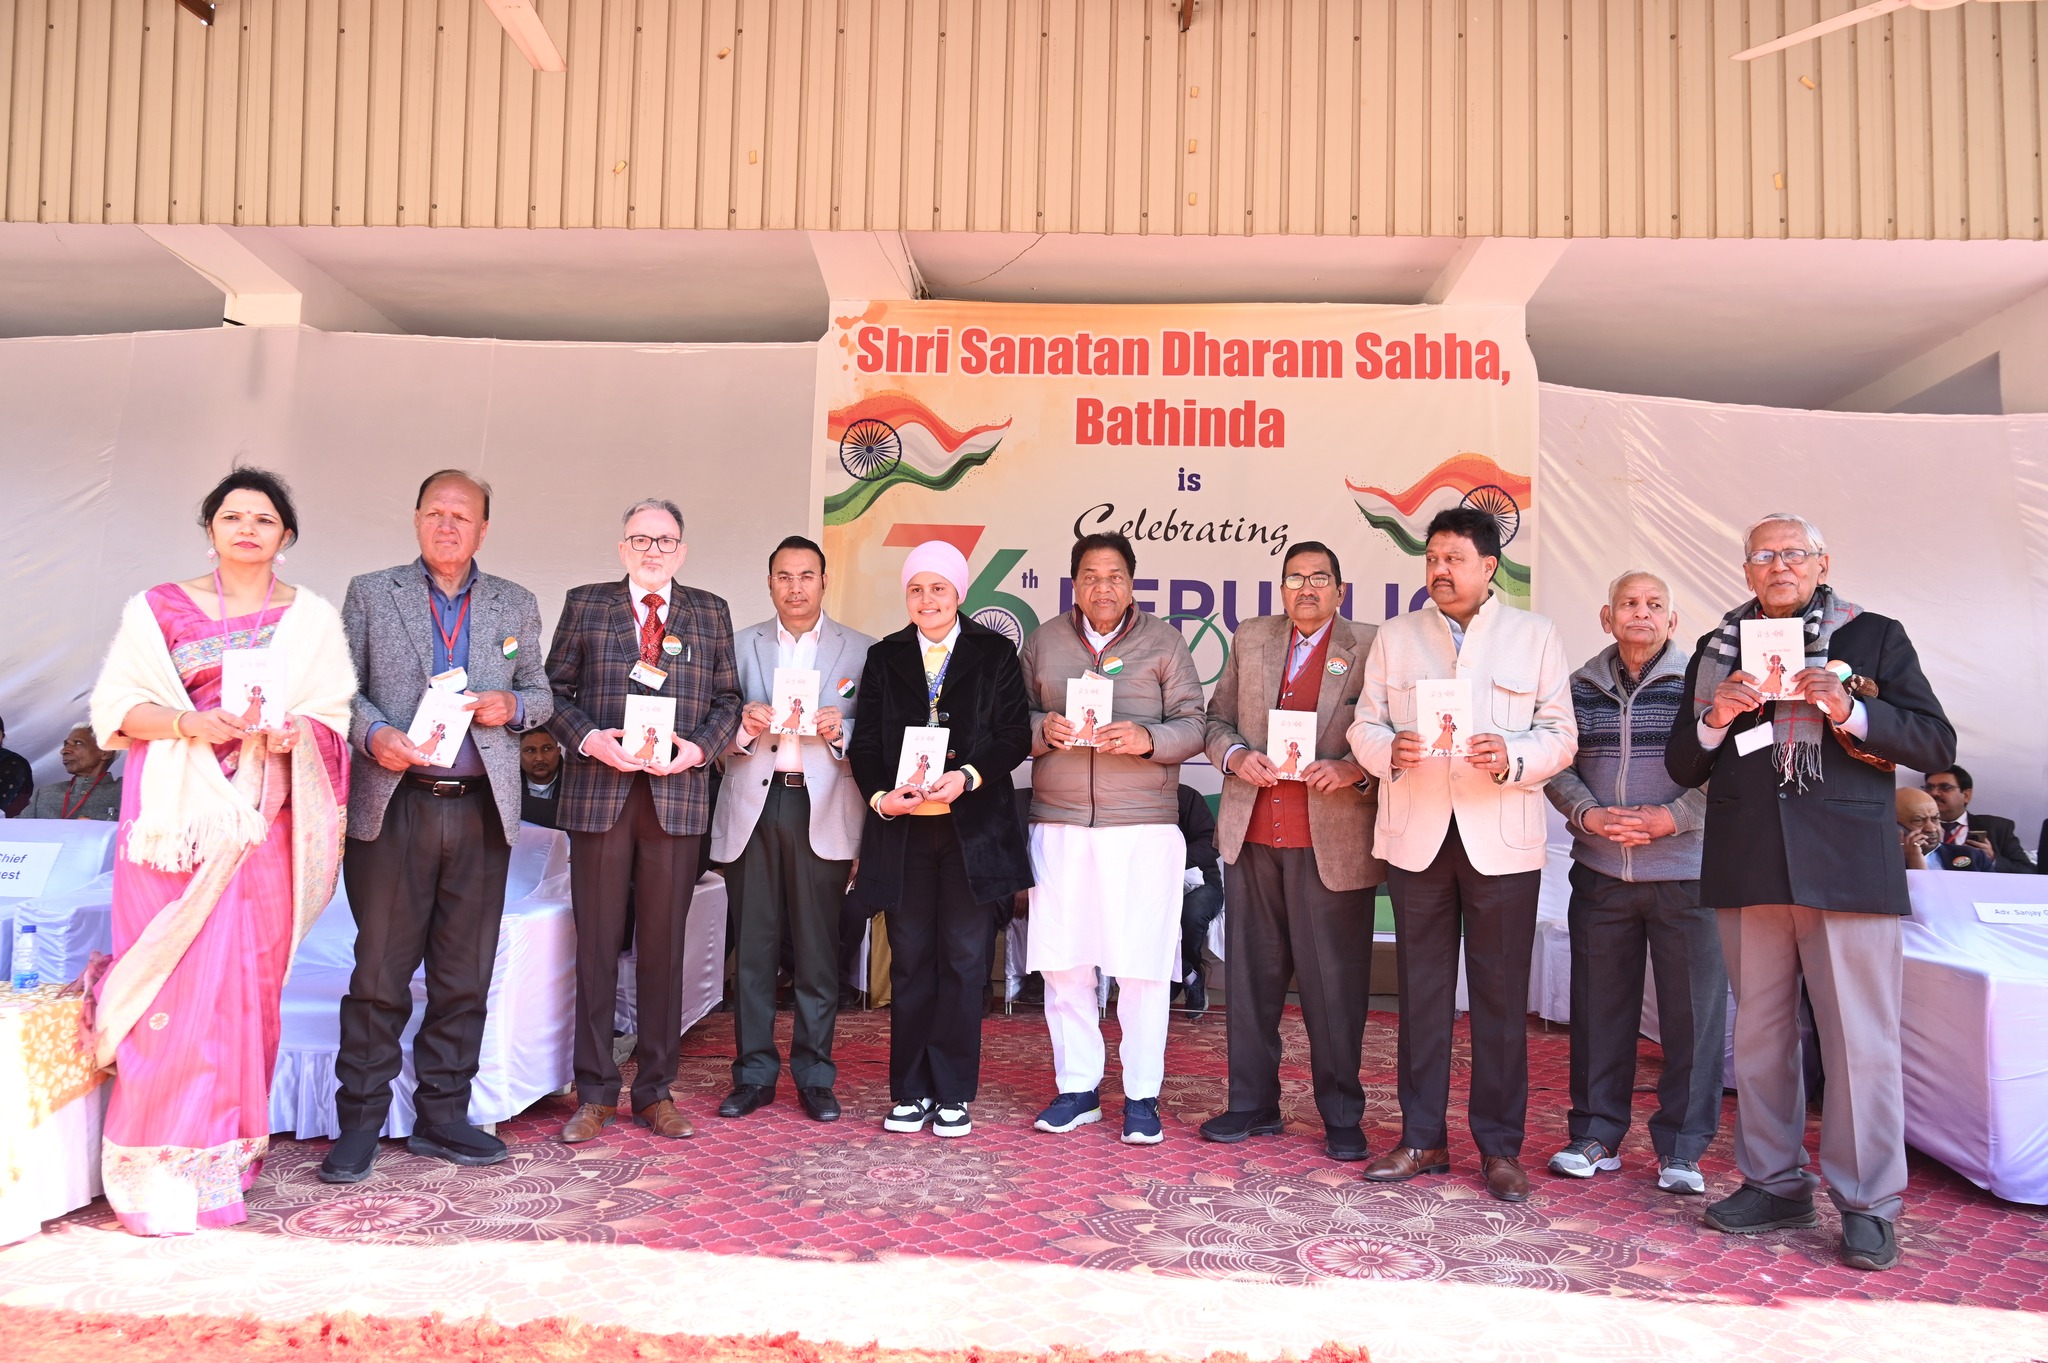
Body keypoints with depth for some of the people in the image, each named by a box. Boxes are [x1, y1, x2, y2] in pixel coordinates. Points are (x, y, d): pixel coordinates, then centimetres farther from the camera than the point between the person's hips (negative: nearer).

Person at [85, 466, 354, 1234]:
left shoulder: (312, 619, 11)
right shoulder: (158, 610, 8)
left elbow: (332, 716, 6)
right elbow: (115, 706, 4)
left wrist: (296, 733, -15)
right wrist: (188, 724, -14)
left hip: (261, 817, 1)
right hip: (176, 813, -1)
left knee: (249, 979, 4)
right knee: (175, 977, -6)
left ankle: (227, 1150, 15)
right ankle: (163, 1163, 3)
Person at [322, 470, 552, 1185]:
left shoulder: (516, 606, 14)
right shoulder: (370, 594, 8)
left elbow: (540, 692, 16)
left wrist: (512, 706, -6)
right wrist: (375, 734, -13)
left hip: (482, 811, 3)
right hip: (394, 807, -2)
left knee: (465, 976, 7)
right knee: (380, 972, 0)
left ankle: (441, 1115, 19)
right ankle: (359, 1122, 13)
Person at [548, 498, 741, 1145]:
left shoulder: (710, 613, 12)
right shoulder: (585, 604, 10)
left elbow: (728, 699, 11)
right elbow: (556, 689, 7)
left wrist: (699, 748, -7)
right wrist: (589, 739, -10)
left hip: (678, 794, 1)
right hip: (600, 792, -1)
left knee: (664, 946, 6)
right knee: (597, 944, 3)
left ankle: (655, 1091, 16)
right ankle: (594, 1094, 14)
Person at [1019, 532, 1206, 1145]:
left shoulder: (1164, 640, 7)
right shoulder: (1043, 641, 13)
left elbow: (1192, 726, 2)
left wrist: (1146, 739, -16)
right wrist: (1043, 728, -9)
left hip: (1144, 825, -2)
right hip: (1058, 824, 2)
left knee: (1143, 966, -2)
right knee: (1062, 962, 5)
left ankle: (1142, 1096, 10)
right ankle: (1076, 1088, 18)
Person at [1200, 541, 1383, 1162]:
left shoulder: (1370, 647, 1)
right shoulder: (1249, 639, 13)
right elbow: (1217, 719, 16)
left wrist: (1354, 770, -18)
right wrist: (1235, 756, -4)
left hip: (1334, 841, -3)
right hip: (1252, 835, 4)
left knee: (1334, 982, 3)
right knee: (1251, 975, 10)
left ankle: (1341, 1116, 17)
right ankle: (1253, 1104, 23)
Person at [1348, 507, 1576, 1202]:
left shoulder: (1535, 636, 6)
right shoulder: (1395, 637, 12)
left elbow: (1560, 734, 1)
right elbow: (1364, 723, 7)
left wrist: (1512, 758, -19)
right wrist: (1389, 750, -15)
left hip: (1502, 839, -2)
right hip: (1416, 836, 2)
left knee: (1500, 995, 3)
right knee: (1421, 989, 8)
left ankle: (1500, 1146, 15)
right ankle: (1422, 1137, 18)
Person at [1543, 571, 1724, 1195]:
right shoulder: (1581, 687, 10)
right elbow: (1558, 765, 8)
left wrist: (1671, 818, -16)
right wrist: (1588, 814, -9)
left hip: (1684, 873, -2)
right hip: (1599, 872, 3)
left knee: (1693, 1009, 1)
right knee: (1598, 1004, 8)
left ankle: (1681, 1150, 15)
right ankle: (1596, 1135, 21)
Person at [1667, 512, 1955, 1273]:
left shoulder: (1875, 637, 6)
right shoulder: (1717, 652, 13)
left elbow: (1937, 747, 1)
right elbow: (1681, 768, 12)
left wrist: (1849, 711, -14)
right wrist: (1716, 719, -7)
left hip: (1848, 867, -3)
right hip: (1748, 870, 3)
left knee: (1861, 1039, -2)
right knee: (1760, 1033, 10)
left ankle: (1868, 1205, 11)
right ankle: (1774, 1184, 22)